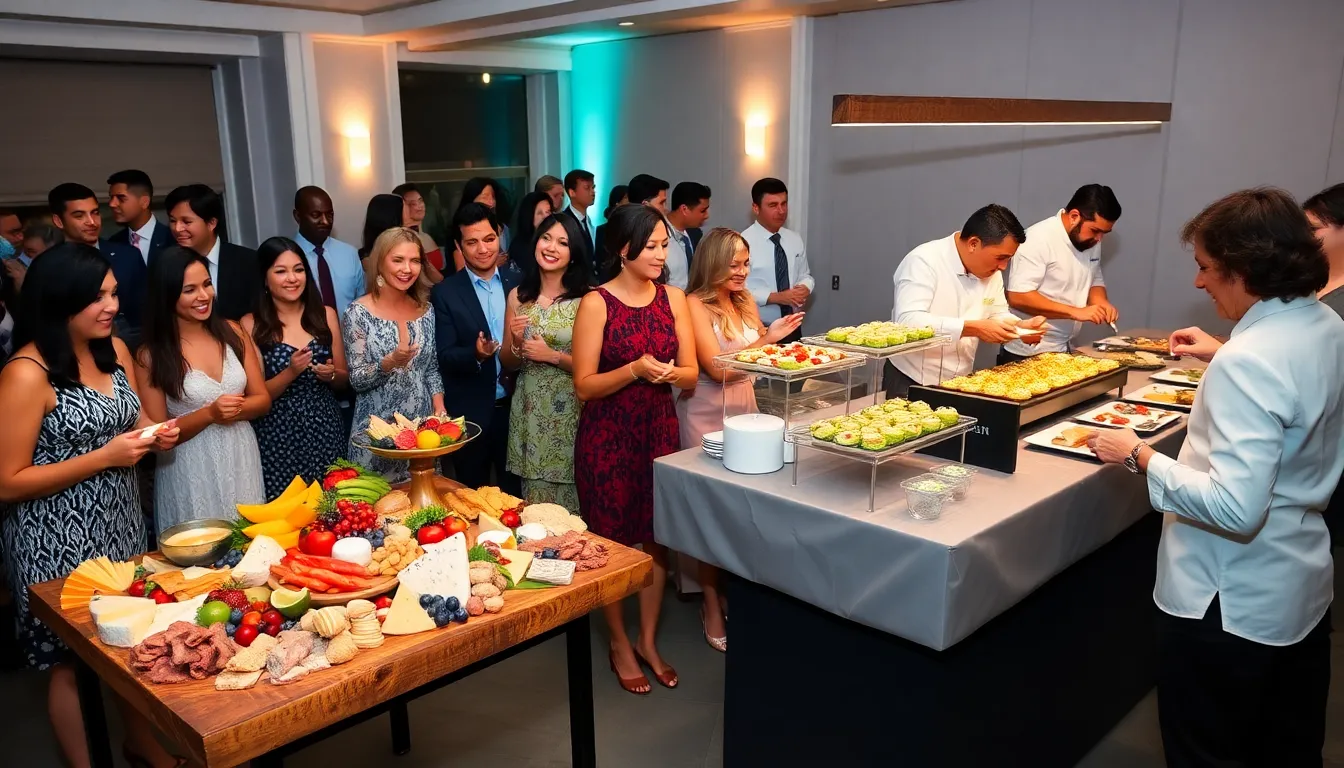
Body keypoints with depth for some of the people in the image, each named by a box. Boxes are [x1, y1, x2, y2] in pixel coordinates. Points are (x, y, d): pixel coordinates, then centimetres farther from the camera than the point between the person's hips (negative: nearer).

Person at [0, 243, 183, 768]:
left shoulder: (116, 350, 2)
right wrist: (104, 457, -23)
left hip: (121, 523, 7)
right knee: (70, 663, 10)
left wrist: (154, 435, -6)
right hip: (57, 541, -7)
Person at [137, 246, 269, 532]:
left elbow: (263, 398, 4)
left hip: (242, 461, 4)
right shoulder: (151, 355, -9)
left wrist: (235, 410, -16)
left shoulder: (232, 332, 1)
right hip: (192, 473, -3)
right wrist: (209, 414, -21)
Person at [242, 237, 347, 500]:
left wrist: (331, 374, -11)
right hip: (278, 439, -2)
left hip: (325, 432, 3)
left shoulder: (326, 315, 4)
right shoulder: (251, 325, -5)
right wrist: (290, 372, -20)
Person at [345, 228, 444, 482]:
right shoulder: (360, 313, -9)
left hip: (422, 426, 4)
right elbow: (356, 380, -9)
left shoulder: (426, 310, 4)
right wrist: (389, 363, -25)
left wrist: (439, 408, -3)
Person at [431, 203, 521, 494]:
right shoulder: (445, 293, -6)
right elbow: (444, 356, -10)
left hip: (515, 407, 3)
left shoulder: (517, 285, 3)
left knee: (515, 491, 16)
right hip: (470, 413, -2)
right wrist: (475, 354, -29)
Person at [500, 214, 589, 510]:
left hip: (569, 412, -3)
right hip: (528, 412, 3)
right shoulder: (518, 296, 4)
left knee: (567, 499, 3)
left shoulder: (585, 299, -8)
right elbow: (508, 363, 11)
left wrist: (552, 356, -16)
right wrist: (515, 342, -8)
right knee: (532, 500, 10)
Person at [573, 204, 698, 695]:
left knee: (658, 538, 11)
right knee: (613, 542, 7)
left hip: (659, 431, 4)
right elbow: (584, 386, -11)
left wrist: (669, 373, -18)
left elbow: (691, 375, 4)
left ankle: (649, 641, 30)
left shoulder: (674, 299, 3)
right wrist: (635, 369, -25)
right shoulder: (596, 304, -10)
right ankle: (620, 645, 27)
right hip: (608, 435, -4)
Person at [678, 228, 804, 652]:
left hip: (744, 410, 6)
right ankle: (712, 605, 13)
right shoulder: (695, 305, -11)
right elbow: (717, 368, -17)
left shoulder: (745, 302, 8)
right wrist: (766, 339, -17)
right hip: (707, 417, -6)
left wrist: (773, 339, -3)